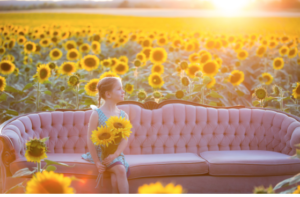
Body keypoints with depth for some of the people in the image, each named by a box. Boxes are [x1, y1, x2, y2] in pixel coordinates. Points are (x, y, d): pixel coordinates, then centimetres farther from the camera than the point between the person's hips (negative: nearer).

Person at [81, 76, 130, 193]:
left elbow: (124, 139, -2)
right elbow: (90, 140, -9)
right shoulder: (97, 114, -7)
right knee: (120, 170, -26)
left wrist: (115, 154, -19)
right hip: (101, 152, -3)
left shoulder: (123, 115, 6)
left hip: (116, 154, 3)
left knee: (116, 176, -25)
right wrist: (97, 162, -14)